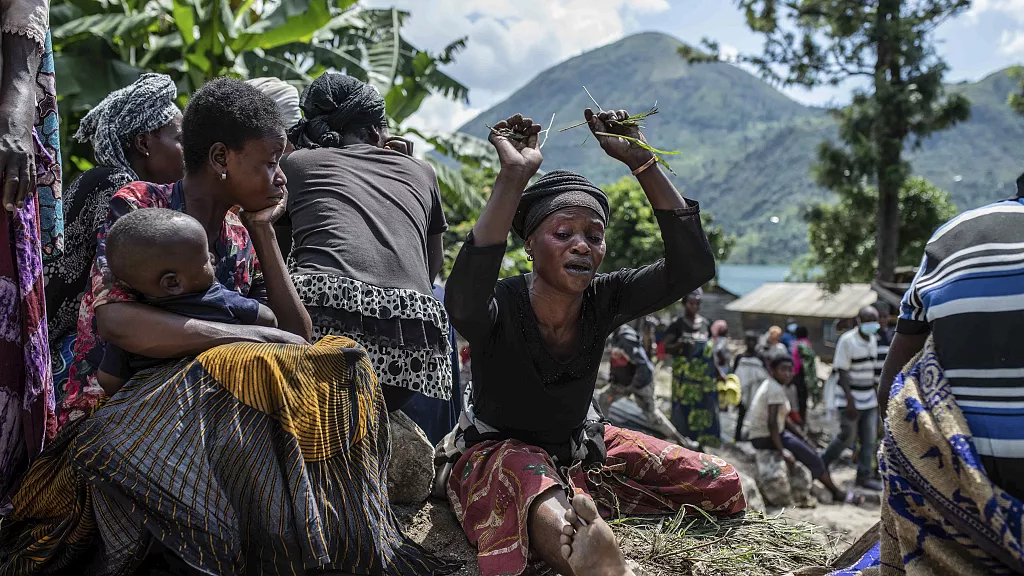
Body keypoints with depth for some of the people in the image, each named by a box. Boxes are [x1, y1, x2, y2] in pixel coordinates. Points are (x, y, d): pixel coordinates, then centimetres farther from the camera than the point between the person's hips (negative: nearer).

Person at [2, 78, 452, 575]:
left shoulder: (241, 238, 13)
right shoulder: (137, 207, -5)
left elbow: (299, 337, 6)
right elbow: (114, 321, -24)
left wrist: (263, 233, 2)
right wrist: (257, 337, -23)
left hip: (215, 415, 6)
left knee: (340, 362, -16)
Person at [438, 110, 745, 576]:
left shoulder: (603, 302, -12)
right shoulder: (501, 310, -25)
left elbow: (692, 266, -26)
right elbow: (462, 302, -52)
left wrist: (641, 161, -30)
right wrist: (514, 176, -54)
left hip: (582, 447, 7)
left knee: (723, 487, 3)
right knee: (569, 534, -44)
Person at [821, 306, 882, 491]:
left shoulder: (873, 340, 9)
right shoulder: (847, 340, -14)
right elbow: (842, 372, -16)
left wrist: (875, 396, 16)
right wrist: (850, 401, -20)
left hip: (869, 400, 7)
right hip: (851, 400, -7)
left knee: (870, 441, 6)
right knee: (847, 438, -1)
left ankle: (864, 476, 16)